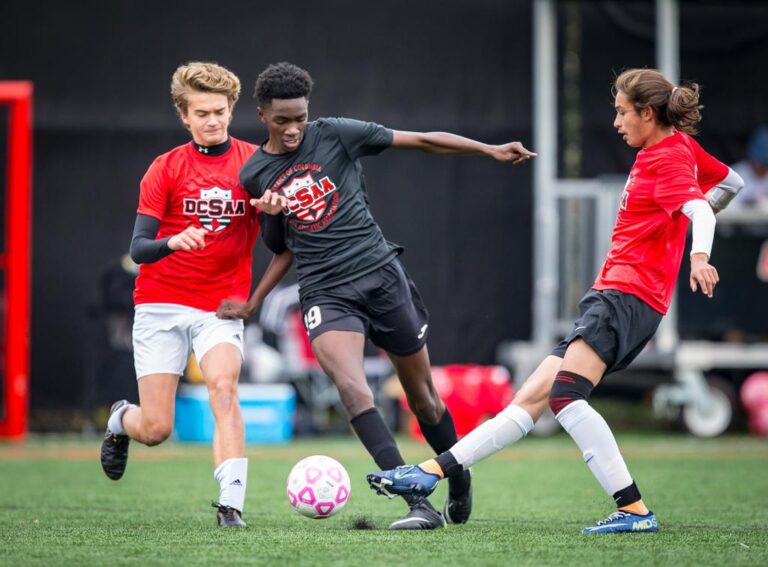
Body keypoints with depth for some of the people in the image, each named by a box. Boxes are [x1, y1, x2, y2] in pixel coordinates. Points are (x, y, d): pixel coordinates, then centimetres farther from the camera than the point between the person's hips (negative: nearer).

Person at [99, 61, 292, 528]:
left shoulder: (254, 162, 2)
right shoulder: (166, 169, 0)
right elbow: (138, 248, -7)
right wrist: (173, 242, -29)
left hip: (221, 306, 0)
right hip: (161, 305, 0)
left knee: (224, 386, -27)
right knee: (156, 429, -2)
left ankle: (231, 502, -32)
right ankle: (122, 419, 34)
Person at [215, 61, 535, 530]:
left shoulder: (334, 135, -1)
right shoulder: (254, 176, 6)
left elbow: (421, 140, 2)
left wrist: (490, 150, -2)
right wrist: (253, 303, 16)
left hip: (381, 275, 0)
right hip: (325, 294, 0)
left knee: (423, 397, 8)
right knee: (353, 390, -25)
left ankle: (460, 480, 37)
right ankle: (420, 506, -28)